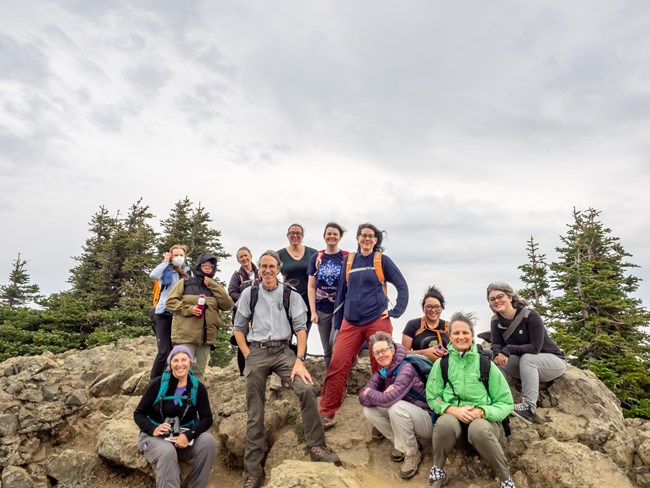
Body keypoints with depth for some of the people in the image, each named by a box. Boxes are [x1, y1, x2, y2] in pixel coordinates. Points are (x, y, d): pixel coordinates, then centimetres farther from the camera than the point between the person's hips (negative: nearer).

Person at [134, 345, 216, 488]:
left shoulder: (198, 388, -5)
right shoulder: (158, 383, -11)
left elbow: (207, 419, -9)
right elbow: (138, 413, -5)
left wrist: (188, 435, -27)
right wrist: (153, 430, -24)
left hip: (184, 437, 3)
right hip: (154, 437, -2)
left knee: (208, 440, -25)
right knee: (167, 452, -36)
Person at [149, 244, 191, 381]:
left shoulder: (188, 273, 12)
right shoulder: (166, 270, 2)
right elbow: (153, 275, -20)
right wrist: (165, 261, -8)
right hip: (164, 314, -4)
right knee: (164, 352, -9)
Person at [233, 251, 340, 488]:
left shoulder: (291, 295, 2)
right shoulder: (249, 294, 4)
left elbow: (300, 328, 0)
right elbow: (239, 328, 10)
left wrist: (299, 360, -11)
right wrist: (249, 357, 0)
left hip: (282, 351, 0)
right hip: (256, 352, 1)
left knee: (306, 389, -23)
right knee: (255, 413, 4)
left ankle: (316, 446, -6)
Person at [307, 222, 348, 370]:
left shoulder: (347, 257, -1)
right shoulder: (316, 257, 5)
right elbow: (311, 286, 5)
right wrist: (313, 311, 0)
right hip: (322, 309, 3)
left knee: (335, 343, -16)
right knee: (327, 350, 10)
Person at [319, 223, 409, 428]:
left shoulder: (382, 260, 1)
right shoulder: (348, 261, 9)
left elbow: (402, 286, 5)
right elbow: (341, 292, 13)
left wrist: (395, 312, -4)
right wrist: (337, 323, 13)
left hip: (377, 321, -2)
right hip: (351, 323, 3)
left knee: (381, 368, 5)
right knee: (337, 365, -4)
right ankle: (326, 414, 7)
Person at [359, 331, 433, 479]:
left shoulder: (406, 368, -23)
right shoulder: (382, 373, 0)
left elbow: (389, 399, -34)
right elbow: (363, 398, -8)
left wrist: (370, 392, -15)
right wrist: (382, 395, -25)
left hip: (426, 421, -7)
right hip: (403, 417, 7)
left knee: (396, 406, -33)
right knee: (368, 409, -9)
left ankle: (412, 454, -10)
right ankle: (402, 444, 4)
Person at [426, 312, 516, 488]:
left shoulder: (486, 364, -2)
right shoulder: (441, 364, 1)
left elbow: (506, 403, 0)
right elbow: (432, 398, 3)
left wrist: (481, 411, -18)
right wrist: (454, 409, -17)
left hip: (483, 419, -1)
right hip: (453, 416, 1)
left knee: (478, 429, -37)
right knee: (444, 423, -35)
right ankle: (437, 471, -8)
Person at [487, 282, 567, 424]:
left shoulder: (530, 315, -23)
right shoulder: (496, 321, -6)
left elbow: (535, 347, -26)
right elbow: (496, 345, -15)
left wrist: (509, 349, -38)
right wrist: (498, 354, -39)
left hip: (553, 360, -5)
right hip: (526, 364, 5)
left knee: (527, 358, -36)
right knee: (498, 361, -22)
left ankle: (529, 408, -38)